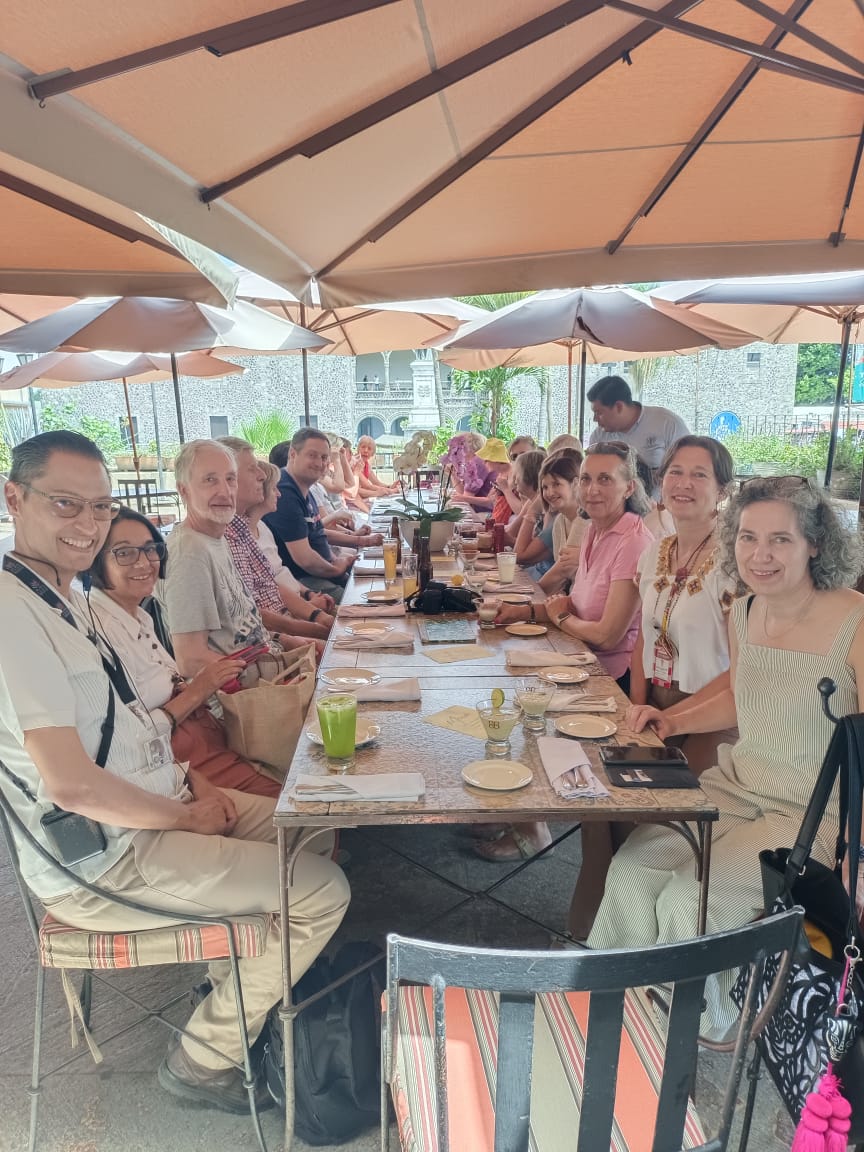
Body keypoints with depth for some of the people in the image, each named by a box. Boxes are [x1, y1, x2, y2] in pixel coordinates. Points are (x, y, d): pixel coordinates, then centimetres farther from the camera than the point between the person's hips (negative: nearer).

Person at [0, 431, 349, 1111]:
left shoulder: (65, 594, 7)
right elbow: (72, 783, -28)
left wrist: (188, 779, 3)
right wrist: (187, 816, -14)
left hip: (149, 808, 10)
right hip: (104, 862, -9)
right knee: (323, 889, -10)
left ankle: (237, 984, 31)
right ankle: (205, 1060, 11)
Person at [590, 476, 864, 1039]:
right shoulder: (743, 613, 2)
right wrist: (672, 722, 6)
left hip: (815, 812, -5)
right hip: (736, 784, 6)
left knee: (687, 901, -17)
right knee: (632, 868, -12)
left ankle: (705, 1030, 17)